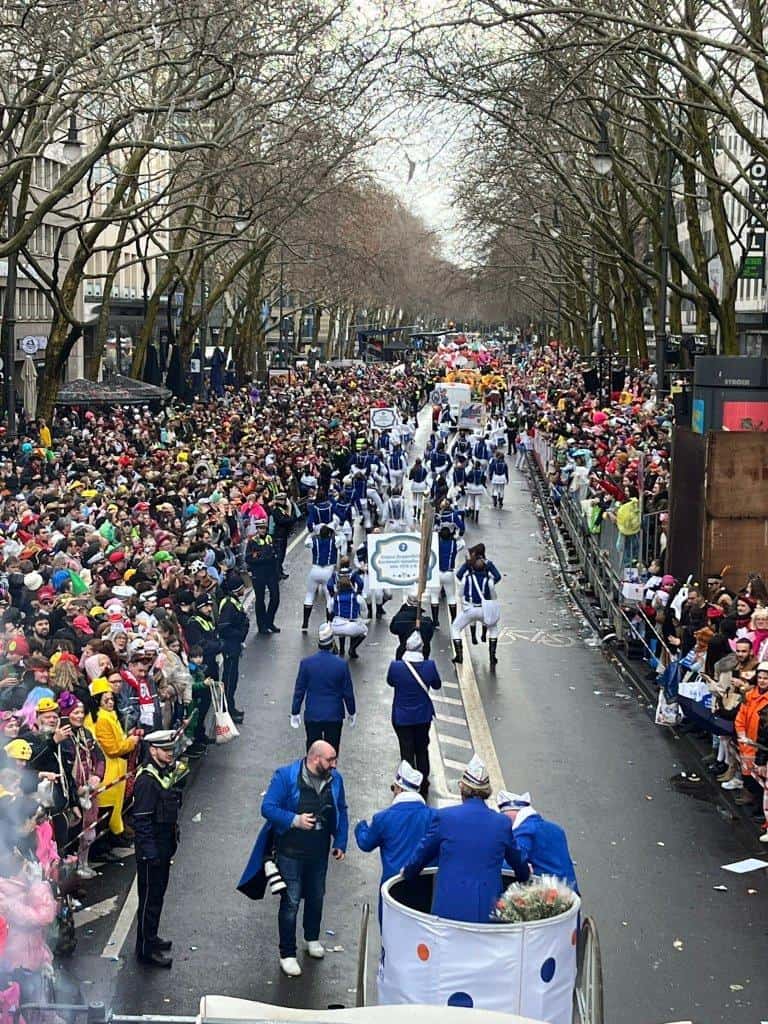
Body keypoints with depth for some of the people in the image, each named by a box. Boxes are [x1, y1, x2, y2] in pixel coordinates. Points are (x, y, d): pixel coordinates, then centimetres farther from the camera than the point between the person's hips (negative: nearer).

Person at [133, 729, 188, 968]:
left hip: (164, 847, 9)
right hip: (151, 850, -9)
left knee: (157, 894, 20)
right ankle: (146, 950, 8)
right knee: (150, 897, 0)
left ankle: (150, 937, 35)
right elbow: (142, 820, -23)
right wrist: (150, 852, -23)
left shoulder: (167, 773, 7)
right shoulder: (147, 780, -22)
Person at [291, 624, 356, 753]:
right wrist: (351, 712, 12)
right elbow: (348, 692, -3)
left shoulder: (306, 663, -11)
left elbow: (299, 690, -3)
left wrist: (295, 712, 9)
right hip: (334, 716, 0)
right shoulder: (342, 664, -12)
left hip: (312, 715, 1)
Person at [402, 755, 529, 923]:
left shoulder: (444, 817, -5)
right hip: (489, 909, 2)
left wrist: (408, 872, 31)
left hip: (450, 908, -2)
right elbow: (517, 861, 21)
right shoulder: (503, 823, 2)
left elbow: (422, 854, 9)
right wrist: (525, 874, 44)